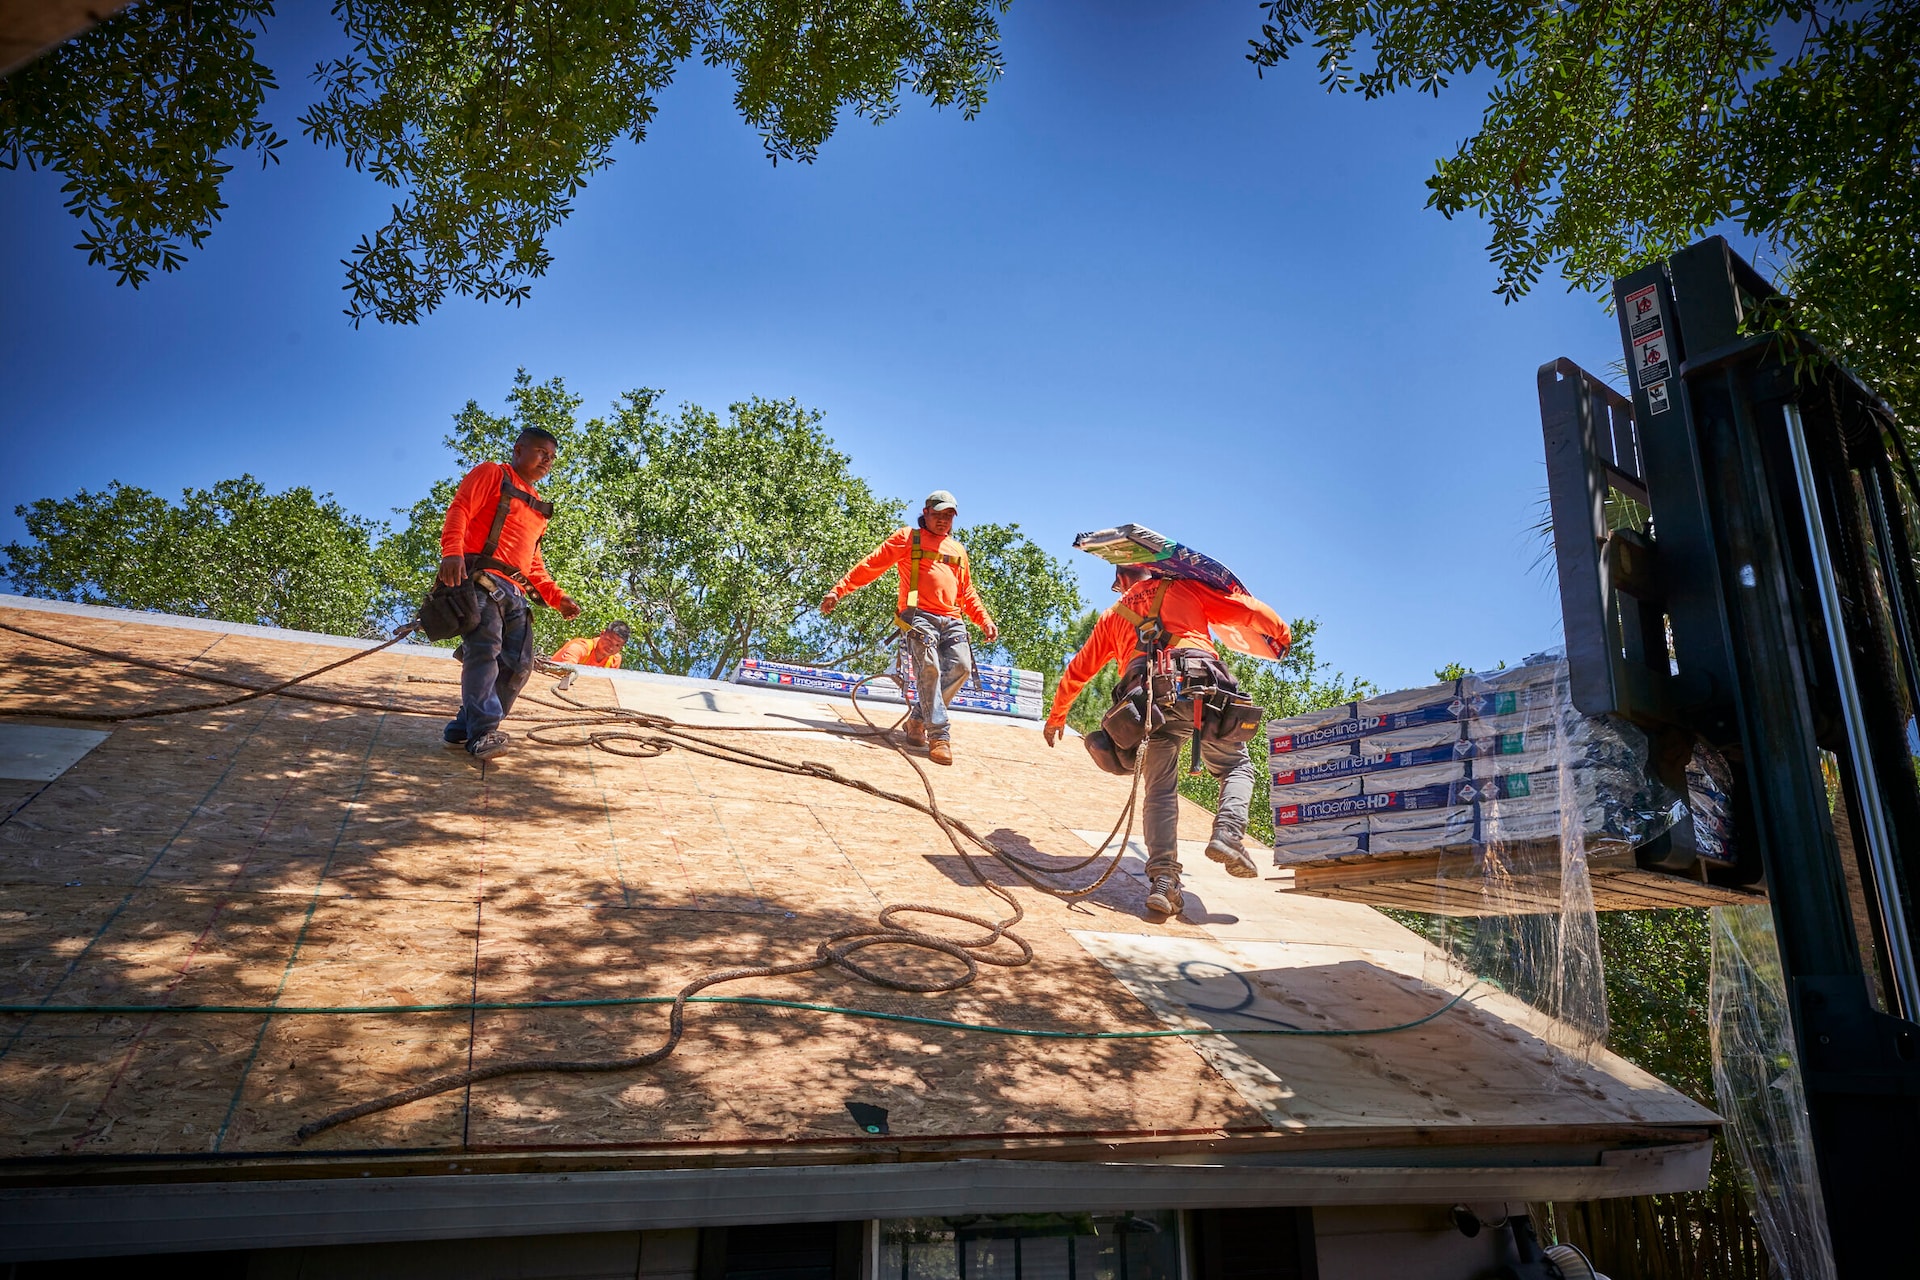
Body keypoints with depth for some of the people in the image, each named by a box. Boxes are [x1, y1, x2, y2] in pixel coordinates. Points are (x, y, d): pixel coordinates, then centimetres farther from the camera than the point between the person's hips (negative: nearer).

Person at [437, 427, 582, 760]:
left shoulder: (538, 506, 30)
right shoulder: (492, 474, 9)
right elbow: (459, 511, -5)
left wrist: (556, 595, 18)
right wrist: (452, 552, -23)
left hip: (515, 592, 8)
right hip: (481, 579, -8)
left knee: (519, 663, 0)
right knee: (485, 649, -20)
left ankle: (464, 728, 6)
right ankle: (483, 733, -25)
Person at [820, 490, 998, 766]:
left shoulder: (958, 550, 28)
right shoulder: (907, 538, 12)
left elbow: (967, 593, 32)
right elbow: (871, 566, 7)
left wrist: (985, 621, 18)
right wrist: (838, 590, -2)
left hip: (952, 619, 5)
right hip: (920, 615, -5)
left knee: (961, 666, -16)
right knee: (928, 667, -22)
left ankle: (918, 719, -1)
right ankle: (939, 736, -22)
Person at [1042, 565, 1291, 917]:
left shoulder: (1113, 616, 30)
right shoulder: (1184, 587, 25)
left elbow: (1078, 670, 37)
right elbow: (1244, 610, 16)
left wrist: (1056, 717, 50)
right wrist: (1280, 639, 33)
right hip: (1201, 688, -1)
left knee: (1160, 791, 7)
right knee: (1236, 766, 15)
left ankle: (1162, 879, -10)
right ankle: (1228, 833, -12)